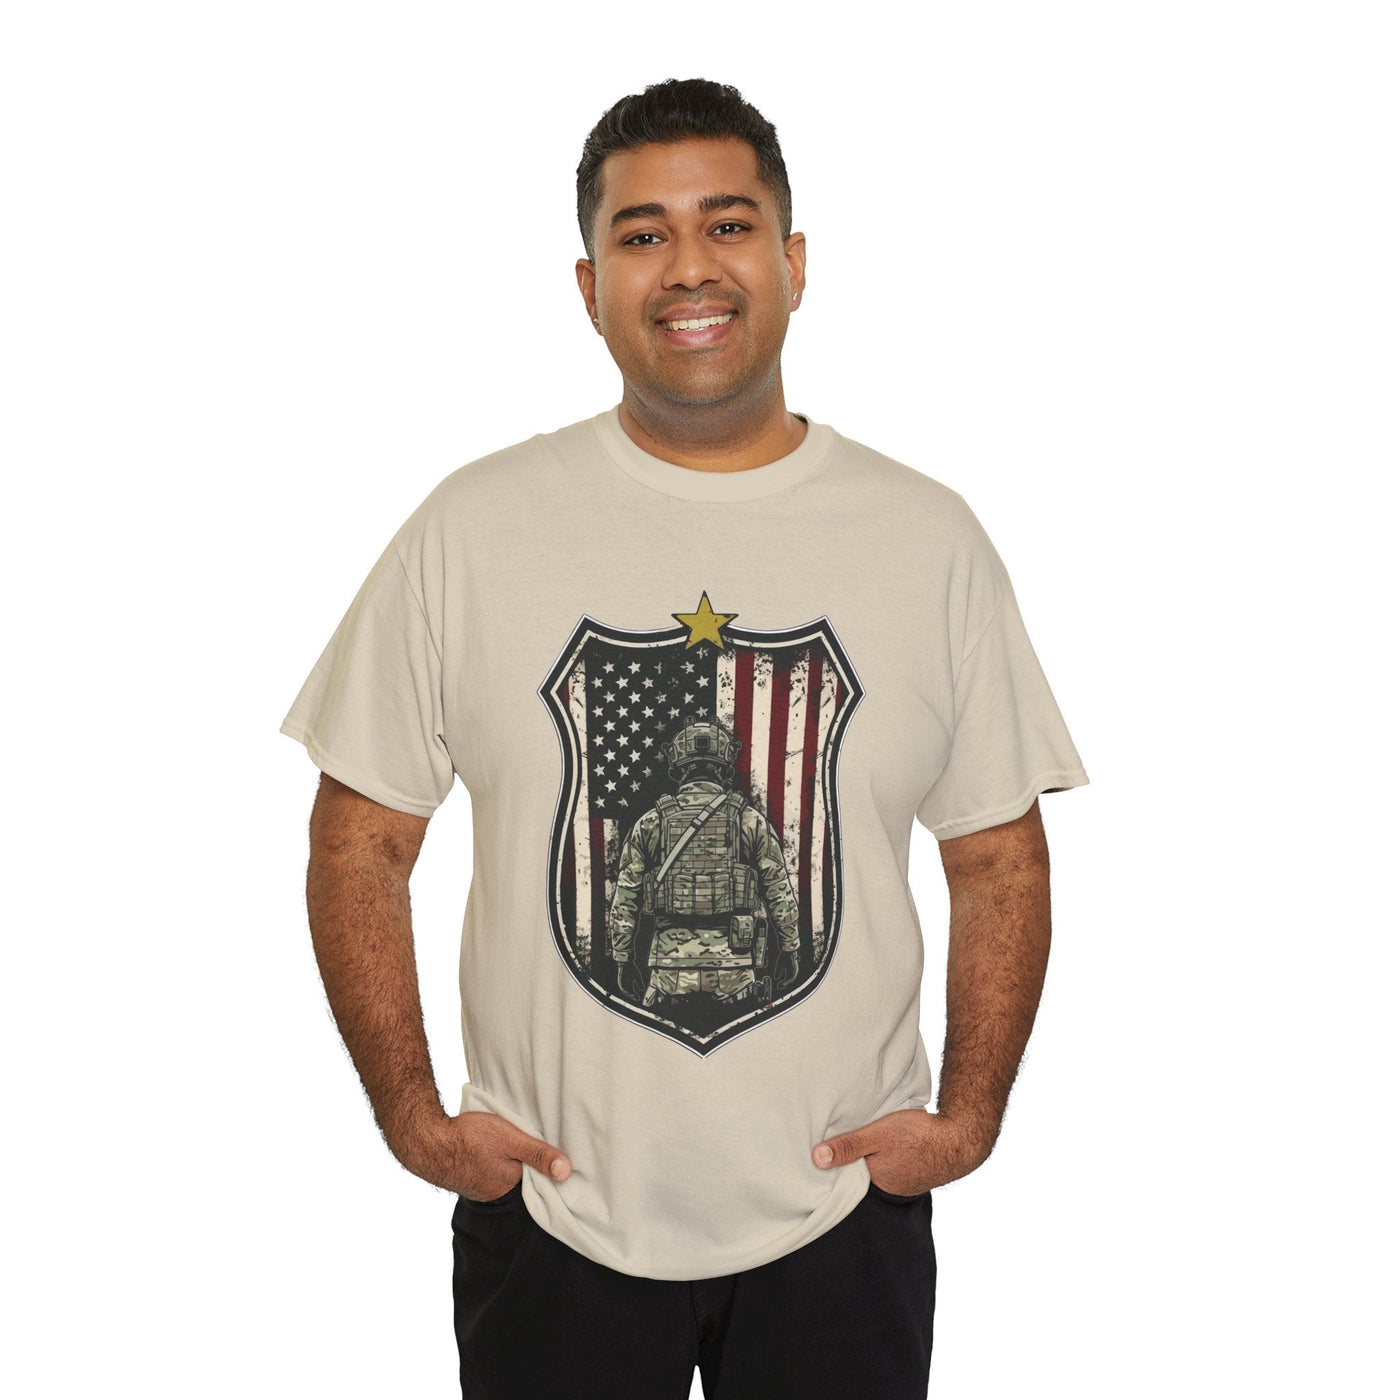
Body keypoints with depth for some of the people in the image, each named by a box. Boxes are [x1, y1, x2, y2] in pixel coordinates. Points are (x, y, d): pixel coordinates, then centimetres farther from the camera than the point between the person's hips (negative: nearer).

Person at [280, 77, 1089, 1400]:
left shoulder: (931, 539, -1)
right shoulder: (470, 529, -4)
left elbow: (1000, 859, 4)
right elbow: (359, 843, 0)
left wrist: (968, 1116, -4)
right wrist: (412, 1115, -6)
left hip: (842, 1215, 1)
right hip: (546, 1213, 0)